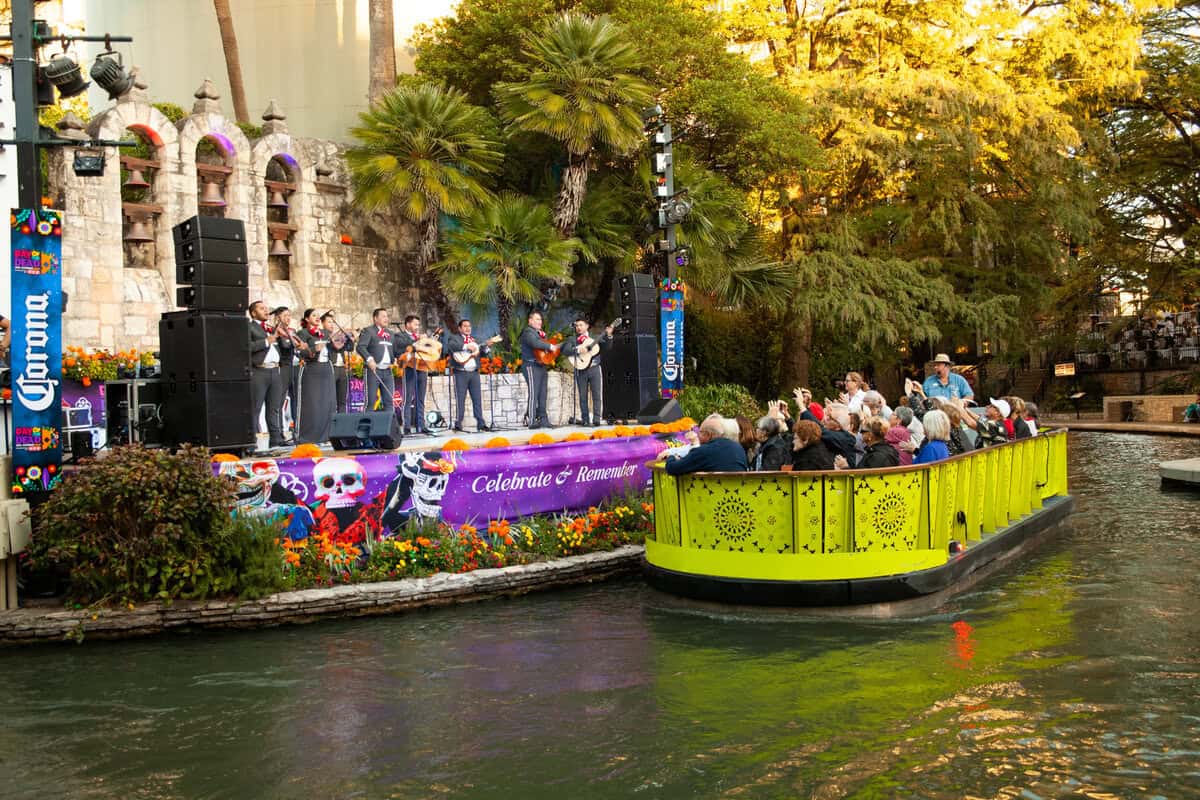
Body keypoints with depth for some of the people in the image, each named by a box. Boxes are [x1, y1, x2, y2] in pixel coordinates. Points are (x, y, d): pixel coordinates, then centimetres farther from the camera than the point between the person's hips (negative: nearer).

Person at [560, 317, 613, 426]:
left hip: (594, 368, 0)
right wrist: (578, 349, -21)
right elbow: (565, 351, -7)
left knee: (597, 395, -5)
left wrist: (609, 336, -13)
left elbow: (606, 347, 4)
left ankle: (596, 419, -4)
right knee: (583, 397, 2)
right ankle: (585, 420, 6)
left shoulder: (595, 338, 11)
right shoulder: (572, 340, 7)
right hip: (581, 369, 0)